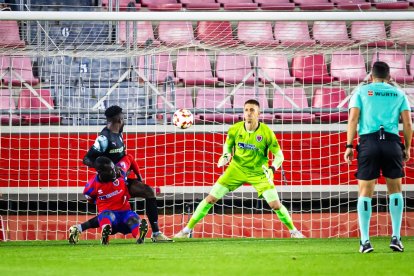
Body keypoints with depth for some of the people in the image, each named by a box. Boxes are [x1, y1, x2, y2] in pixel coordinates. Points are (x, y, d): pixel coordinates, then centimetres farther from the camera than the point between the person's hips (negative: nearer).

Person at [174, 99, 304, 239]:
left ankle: (294, 231, 14)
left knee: (275, 205, -11)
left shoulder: (266, 132, -18)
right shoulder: (235, 129, -12)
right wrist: (226, 155, -12)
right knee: (210, 199, -6)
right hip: (237, 169, 2)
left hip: (259, 172, -2)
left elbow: (279, 155, -9)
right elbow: (228, 145, 9)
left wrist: (272, 168, -28)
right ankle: (187, 230, 5)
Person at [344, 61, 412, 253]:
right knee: (395, 190, 13)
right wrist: (407, 148, 16)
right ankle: (396, 237, 5)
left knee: (365, 192, 1)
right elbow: (407, 124, 8)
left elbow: (353, 119, 0)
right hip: (392, 142, 1)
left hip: (369, 141, -1)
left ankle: (365, 240, -6)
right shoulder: (398, 94, 14)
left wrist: (349, 146, 0)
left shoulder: (362, 92, 11)